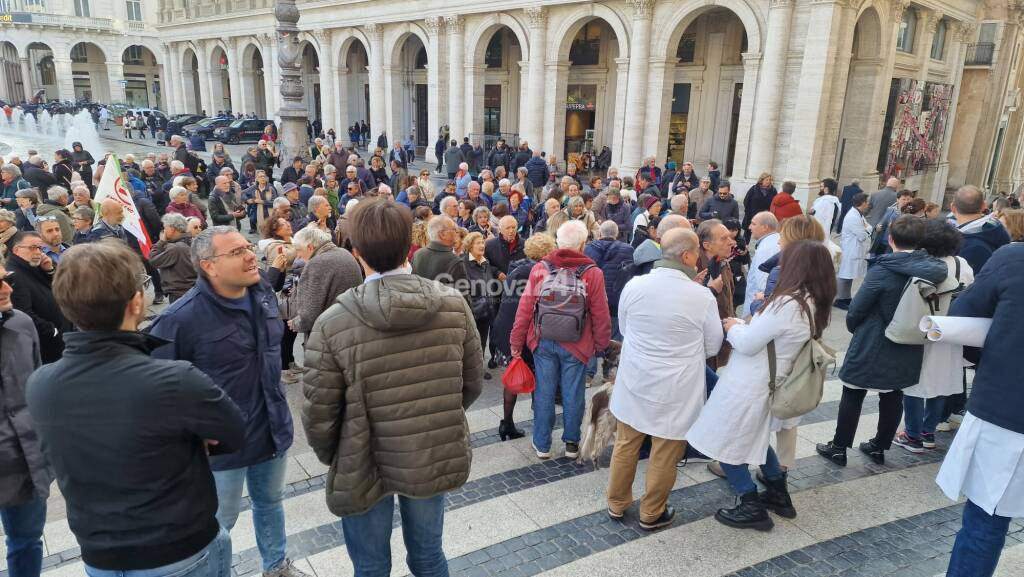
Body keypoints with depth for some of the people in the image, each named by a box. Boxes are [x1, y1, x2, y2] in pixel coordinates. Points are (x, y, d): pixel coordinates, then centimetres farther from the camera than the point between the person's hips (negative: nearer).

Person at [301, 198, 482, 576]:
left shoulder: (333, 323, -20)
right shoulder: (454, 305, -11)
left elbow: (319, 413, -13)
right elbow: (472, 382, -1)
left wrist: (332, 459, 8)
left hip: (365, 465, -2)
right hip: (436, 458, 3)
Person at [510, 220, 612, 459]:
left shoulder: (540, 269, -5)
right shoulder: (593, 273, -9)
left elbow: (524, 309, -3)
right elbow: (600, 315, -5)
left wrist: (516, 341, 6)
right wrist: (601, 344, 9)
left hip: (544, 342, 1)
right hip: (576, 345, -1)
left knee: (544, 393, 10)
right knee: (572, 394, 11)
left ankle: (542, 444, 21)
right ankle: (571, 443, 25)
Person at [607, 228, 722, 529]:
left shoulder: (634, 286, -9)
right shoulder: (701, 296, -17)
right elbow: (713, 347, -4)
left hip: (634, 382, 4)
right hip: (675, 389, -3)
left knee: (626, 445, 19)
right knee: (664, 454, 13)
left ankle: (617, 504, 35)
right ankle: (651, 514, 29)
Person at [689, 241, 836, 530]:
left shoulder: (787, 304, -26)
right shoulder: (814, 306, 1)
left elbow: (746, 344, -20)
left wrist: (733, 327, -2)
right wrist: (745, 325, 1)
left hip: (746, 385, -9)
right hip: (764, 384, 9)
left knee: (726, 442, 8)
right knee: (754, 438, 28)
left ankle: (752, 508, 16)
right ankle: (778, 493, 38)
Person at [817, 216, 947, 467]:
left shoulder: (882, 270, -20)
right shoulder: (935, 270, -5)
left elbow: (856, 309, -14)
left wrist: (853, 327, 7)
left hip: (872, 345, -5)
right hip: (907, 349, 5)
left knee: (853, 395, 8)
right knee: (893, 396, 17)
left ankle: (839, 447, 16)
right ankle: (880, 446, 30)